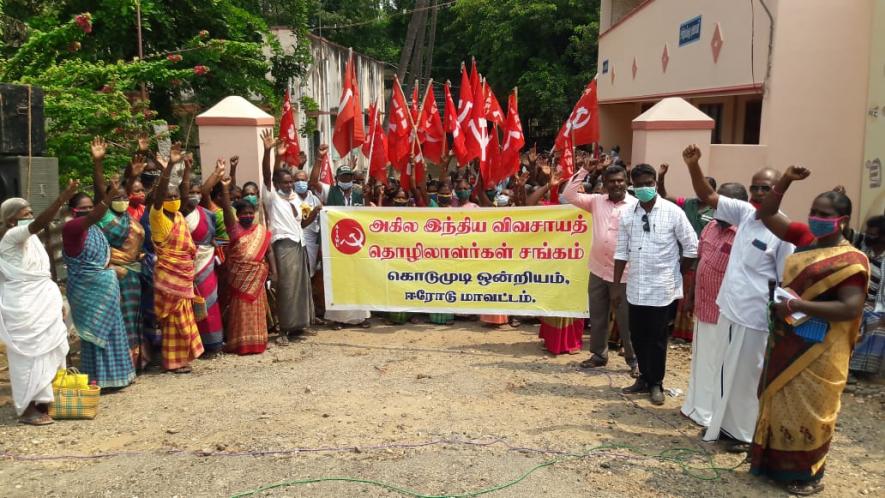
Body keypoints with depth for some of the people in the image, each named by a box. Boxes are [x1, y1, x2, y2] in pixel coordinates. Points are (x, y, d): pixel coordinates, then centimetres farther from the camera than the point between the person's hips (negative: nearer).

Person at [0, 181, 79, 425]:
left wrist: (56, 300, 19)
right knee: (30, 353, -4)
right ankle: (27, 408, 5)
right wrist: (63, 198, -38)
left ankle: (43, 402, 19)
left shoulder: (29, 239, 15)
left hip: (42, 302, 9)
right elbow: (39, 224, -30)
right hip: (24, 306, -9)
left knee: (50, 350, 9)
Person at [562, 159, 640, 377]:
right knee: (597, 317, 15)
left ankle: (634, 360, 17)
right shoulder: (597, 201, 5)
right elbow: (569, 195, 2)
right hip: (598, 270, 5)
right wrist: (584, 171, -4)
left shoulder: (636, 205, -8)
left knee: (626, 320, 4)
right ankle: (599, 354, 30)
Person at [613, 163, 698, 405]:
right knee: (637, 336, 12)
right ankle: (644, 378, 31)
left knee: (656, 338, 4)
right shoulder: (627, 215, 2)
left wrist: (680, 275, 2)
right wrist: (616, 285, 5)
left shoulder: (673, 212, -9)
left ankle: (656, 383, 21)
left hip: (662, 287, -3)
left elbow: (691, 247, -2)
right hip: (635, 287, 4)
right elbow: (621, 252, 6)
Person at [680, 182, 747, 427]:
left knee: (717, 365, 4)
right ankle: (696, 406, 34)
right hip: (703, 307, 8)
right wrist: (690, 293, 17)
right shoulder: (710, 227, 7)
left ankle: (713, 415, 16)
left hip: (724, 313, -8)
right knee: (700, 360, 20)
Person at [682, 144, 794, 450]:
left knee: (747, 377, 8)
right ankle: (726, 424, 34)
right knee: (727, 372, 18)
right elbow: (707, 196, 6)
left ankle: (746, 433, 25)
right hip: (729, 311, 6)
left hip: (755, 319, -6)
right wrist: (693, 166, -9)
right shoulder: (744, 213, 2)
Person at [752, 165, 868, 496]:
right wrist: (785, 181, -3)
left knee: (807, 411, 4)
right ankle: (775, 464, 30)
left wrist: (799, 305, -27)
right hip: (785, 342, 7)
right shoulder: (805, 238, 5)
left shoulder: (851, 260, -16)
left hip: (818, 351, -7)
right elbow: (766, 215, 10)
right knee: (780, 404, 16)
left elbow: (850, 308, -23)